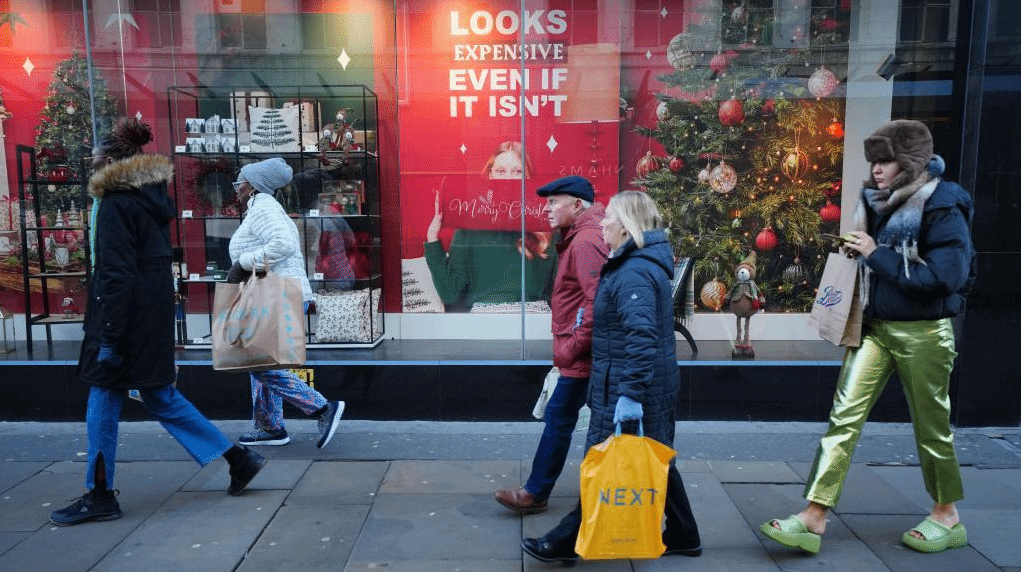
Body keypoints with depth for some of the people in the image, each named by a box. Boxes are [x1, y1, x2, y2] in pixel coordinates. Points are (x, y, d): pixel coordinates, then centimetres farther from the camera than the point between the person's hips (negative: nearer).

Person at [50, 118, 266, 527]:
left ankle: (100, 496, 17)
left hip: (128, 317, -9)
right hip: (153, 315, 9)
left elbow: (116, 275, -19)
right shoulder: (152, 200, 13)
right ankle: (238, 459, 15)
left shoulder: (115, 204, -12)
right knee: (160, 397, 15)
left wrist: (109, 337, -18)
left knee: (104, 402, 4)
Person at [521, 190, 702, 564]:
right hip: (659, 384, 10)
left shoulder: (633, 273, -21)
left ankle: (569, 542, 20)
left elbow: (641, 337, -31)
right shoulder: (647, 264, 12)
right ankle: (683, 536, 33)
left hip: (623, 390, -10)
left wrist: (630, 394, -32)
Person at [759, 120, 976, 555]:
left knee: (930, 425, 11)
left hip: (922, 333, -6)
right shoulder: (877, 201, 6)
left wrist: (876, 254, -21)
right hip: (875, 327, 6)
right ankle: (814, 516, 0)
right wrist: (858, 252, -1)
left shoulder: (942, 207, -13)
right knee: (844, 417, -2)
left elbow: (944, 276, -23)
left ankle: (947, 515, 34)